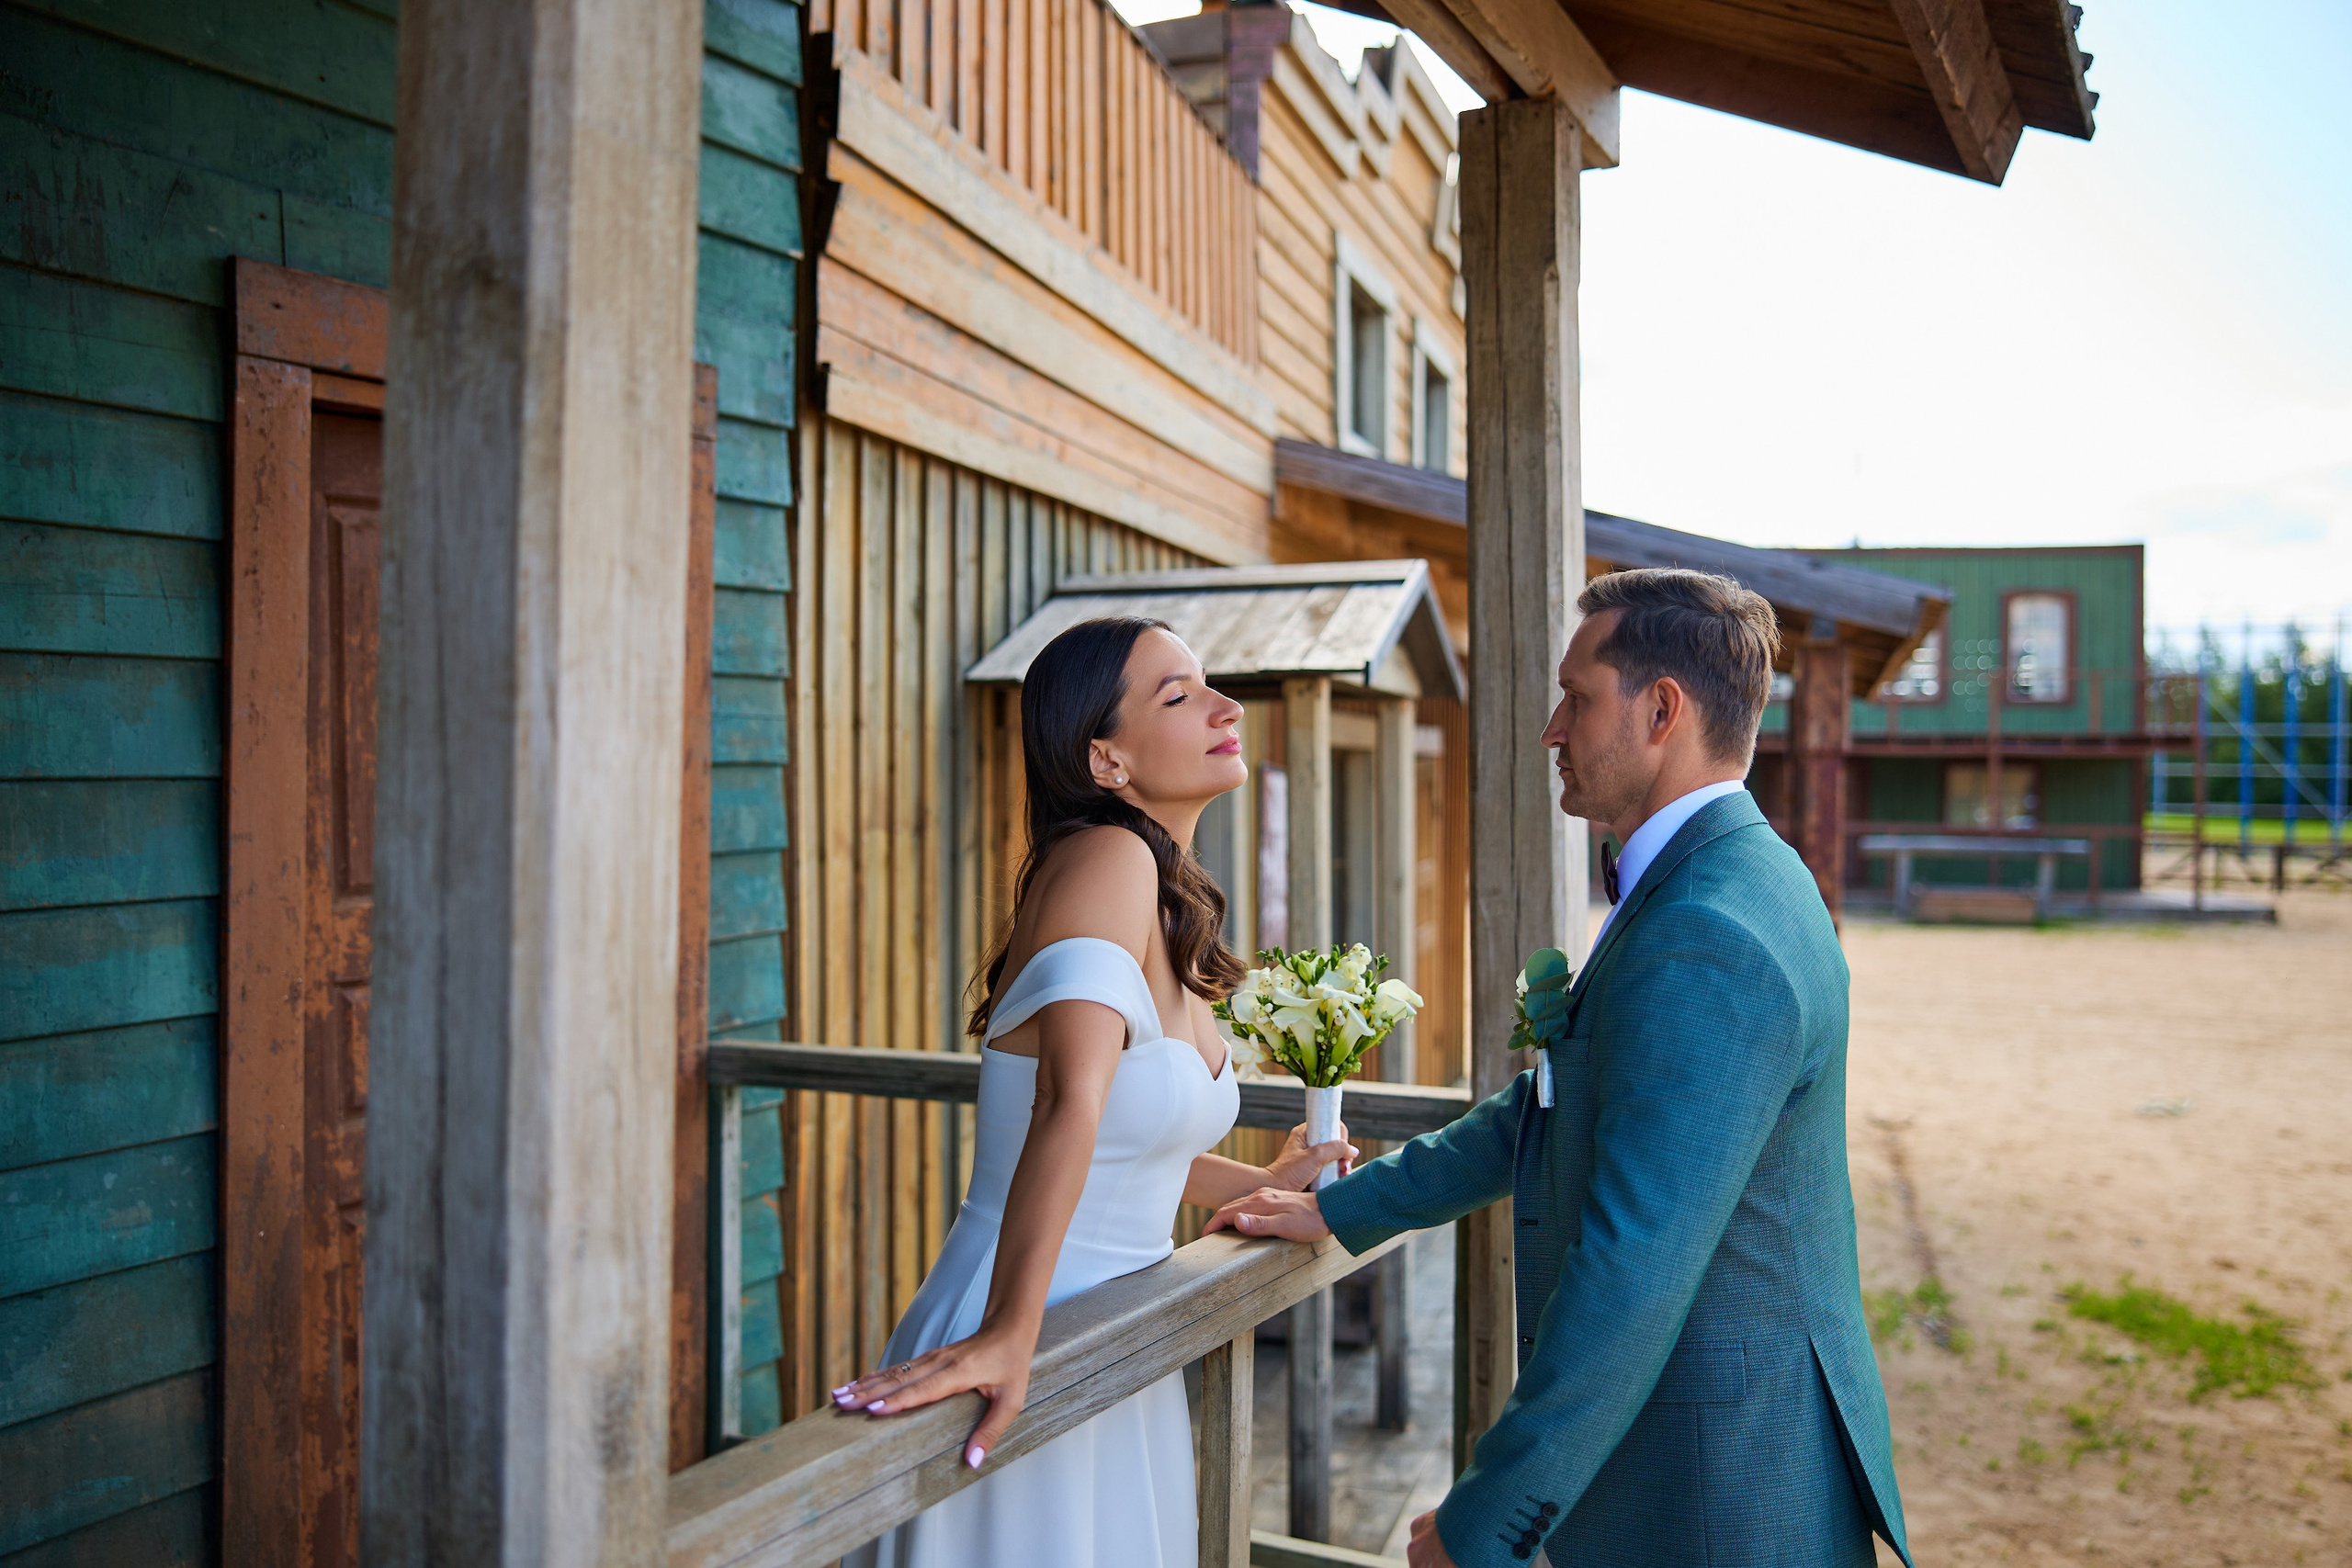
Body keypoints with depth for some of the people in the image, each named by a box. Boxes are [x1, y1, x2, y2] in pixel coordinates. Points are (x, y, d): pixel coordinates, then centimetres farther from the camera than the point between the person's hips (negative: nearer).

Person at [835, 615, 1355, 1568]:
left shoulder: (1168, 902, 8)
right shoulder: (1107, 856, -19)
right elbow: (1072, 1104, -33)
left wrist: (1262, 1185, 24)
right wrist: (1008, 1337, -41)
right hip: (1027, 1375, -8)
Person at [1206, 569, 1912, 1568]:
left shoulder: (1705, 943, -26)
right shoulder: (1729, 881, 8)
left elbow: (1633, 1271, -28)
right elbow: (1553, 1111, 15)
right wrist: (1342, 1209, 18)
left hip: (1713, 1487, -9)